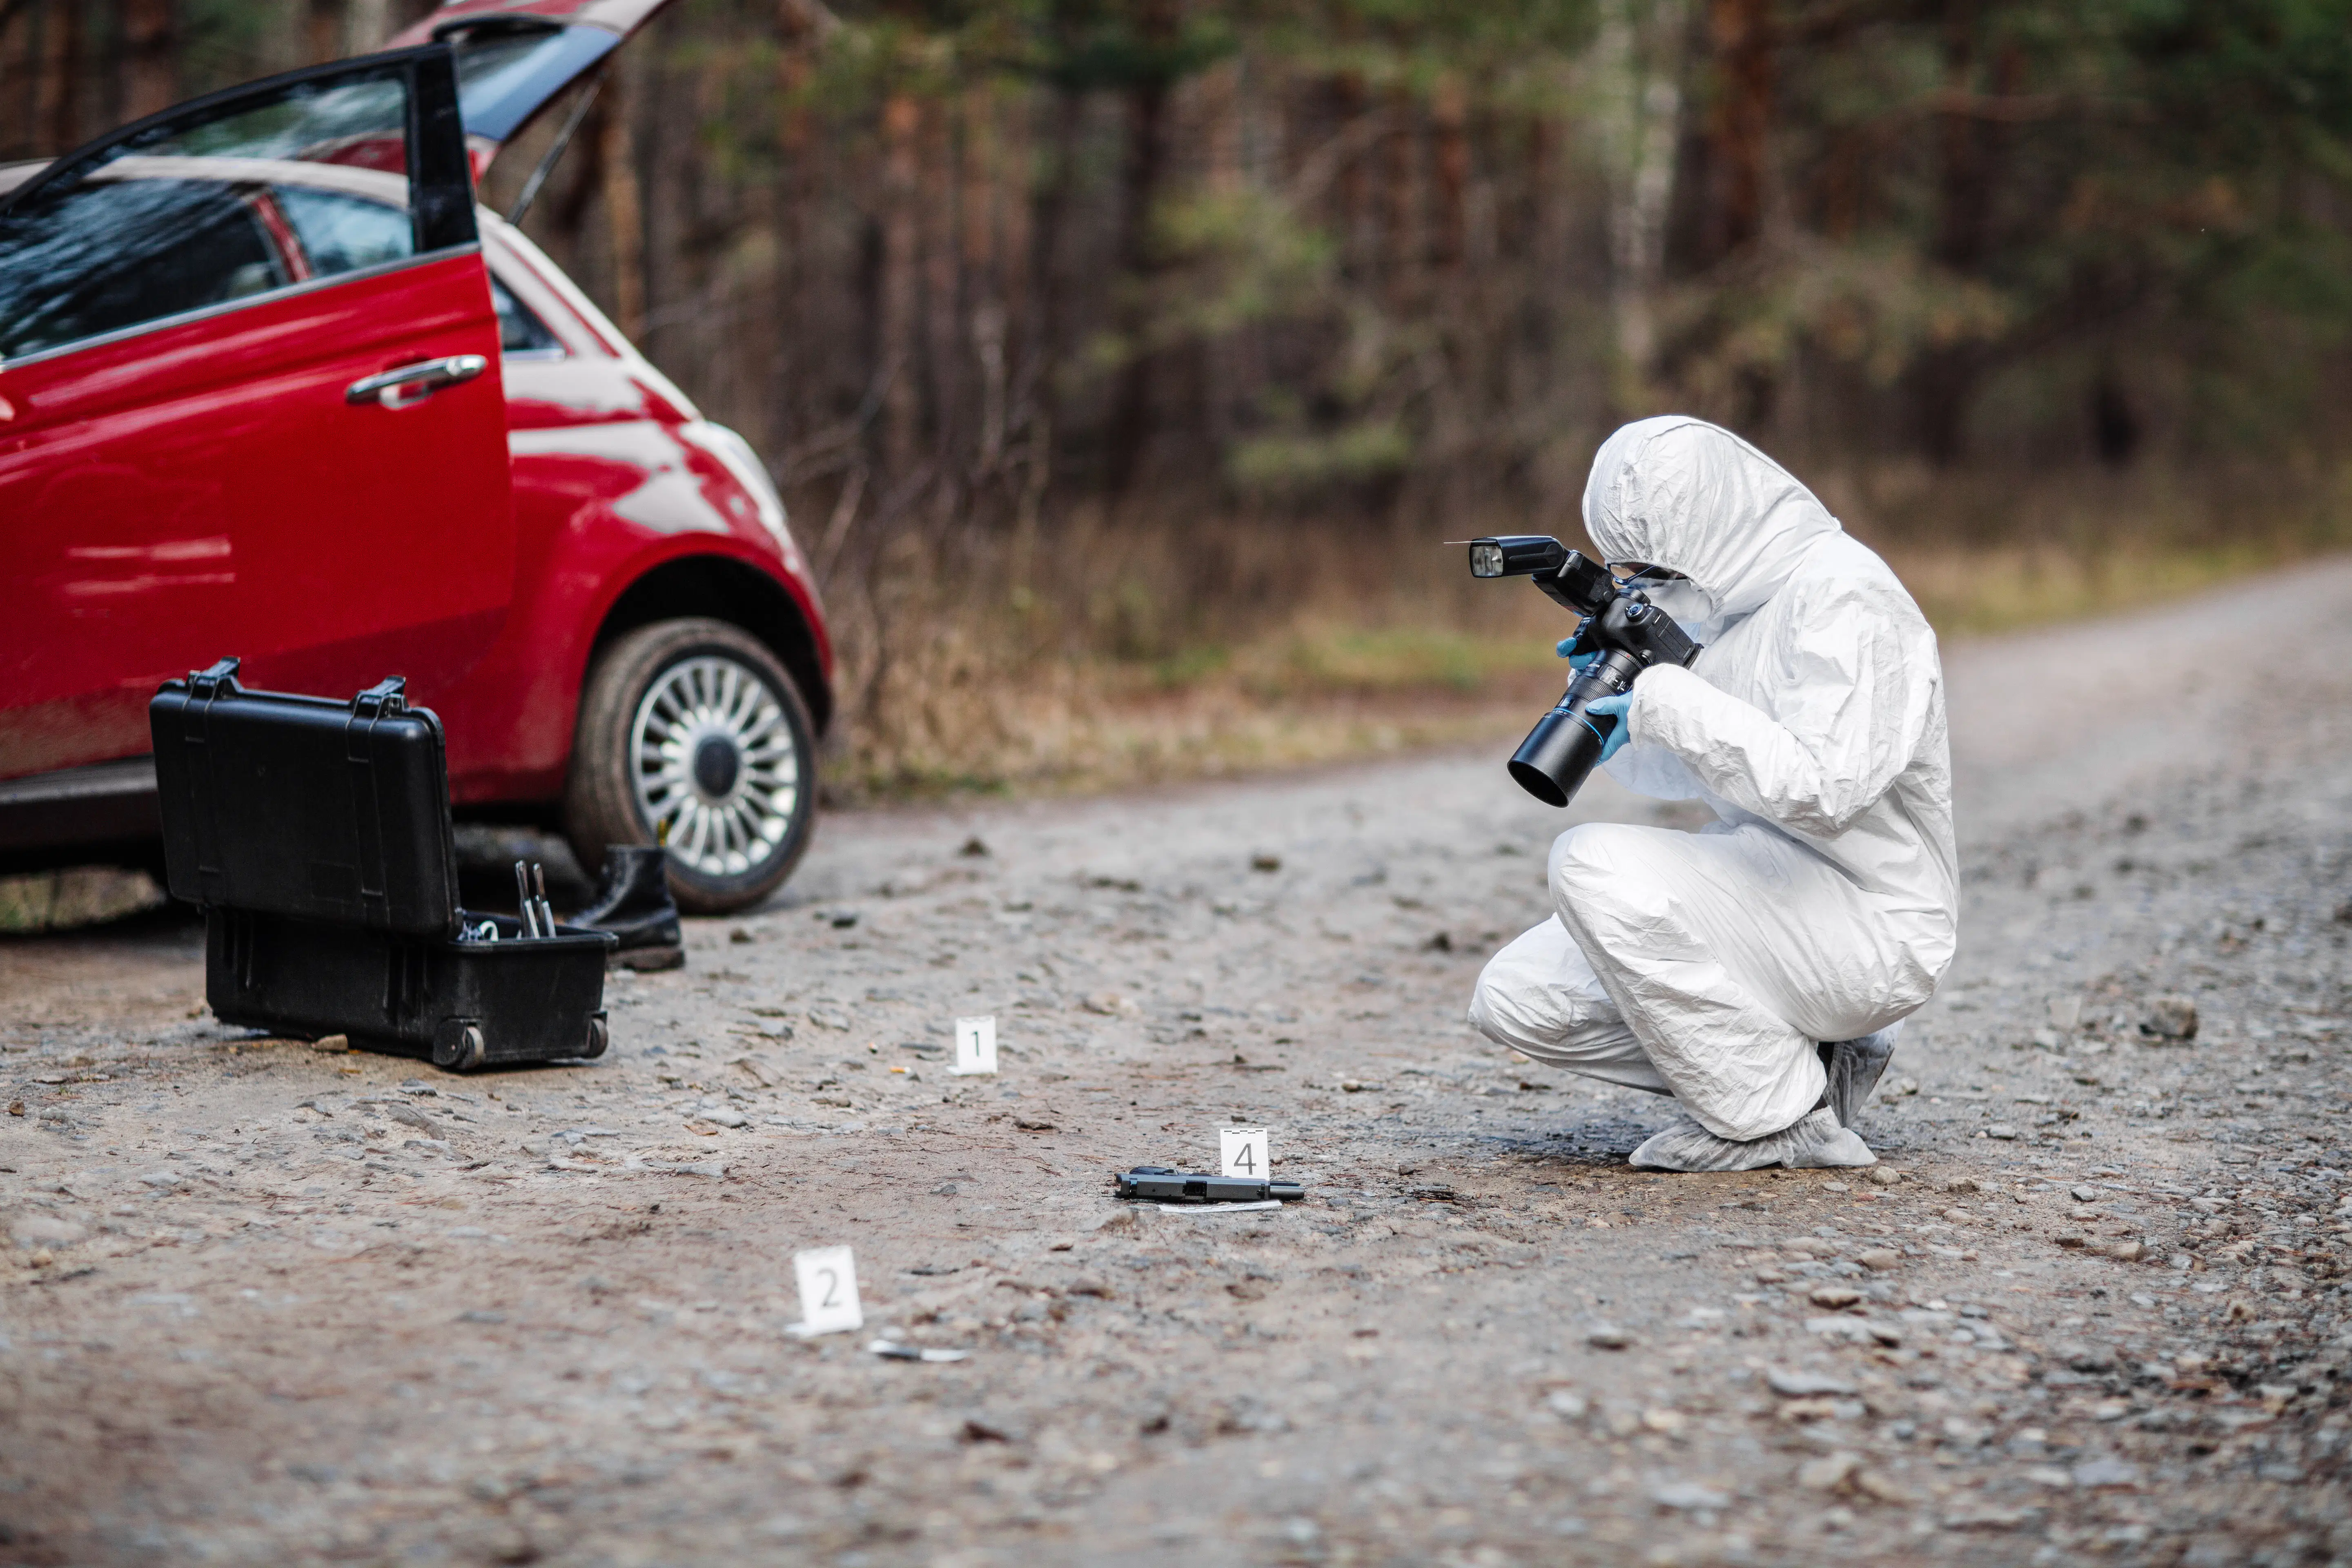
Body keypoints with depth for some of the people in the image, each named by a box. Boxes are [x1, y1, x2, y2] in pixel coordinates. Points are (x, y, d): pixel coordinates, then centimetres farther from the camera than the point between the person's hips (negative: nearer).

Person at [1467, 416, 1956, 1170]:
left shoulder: (1847, 600, -17)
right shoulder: (1725, 600, 12)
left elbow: (1823, 789, -31)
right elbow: (1669, 774, 19)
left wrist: (1666, 700, -29)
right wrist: (1610, 682, 0)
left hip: (1869, 932, -10)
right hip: (1762, 897, 10)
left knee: (1593, 861, -28)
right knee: (1515, 998, -1)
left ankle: (1779, 1116, -14)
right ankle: (1804, 1058, 6)